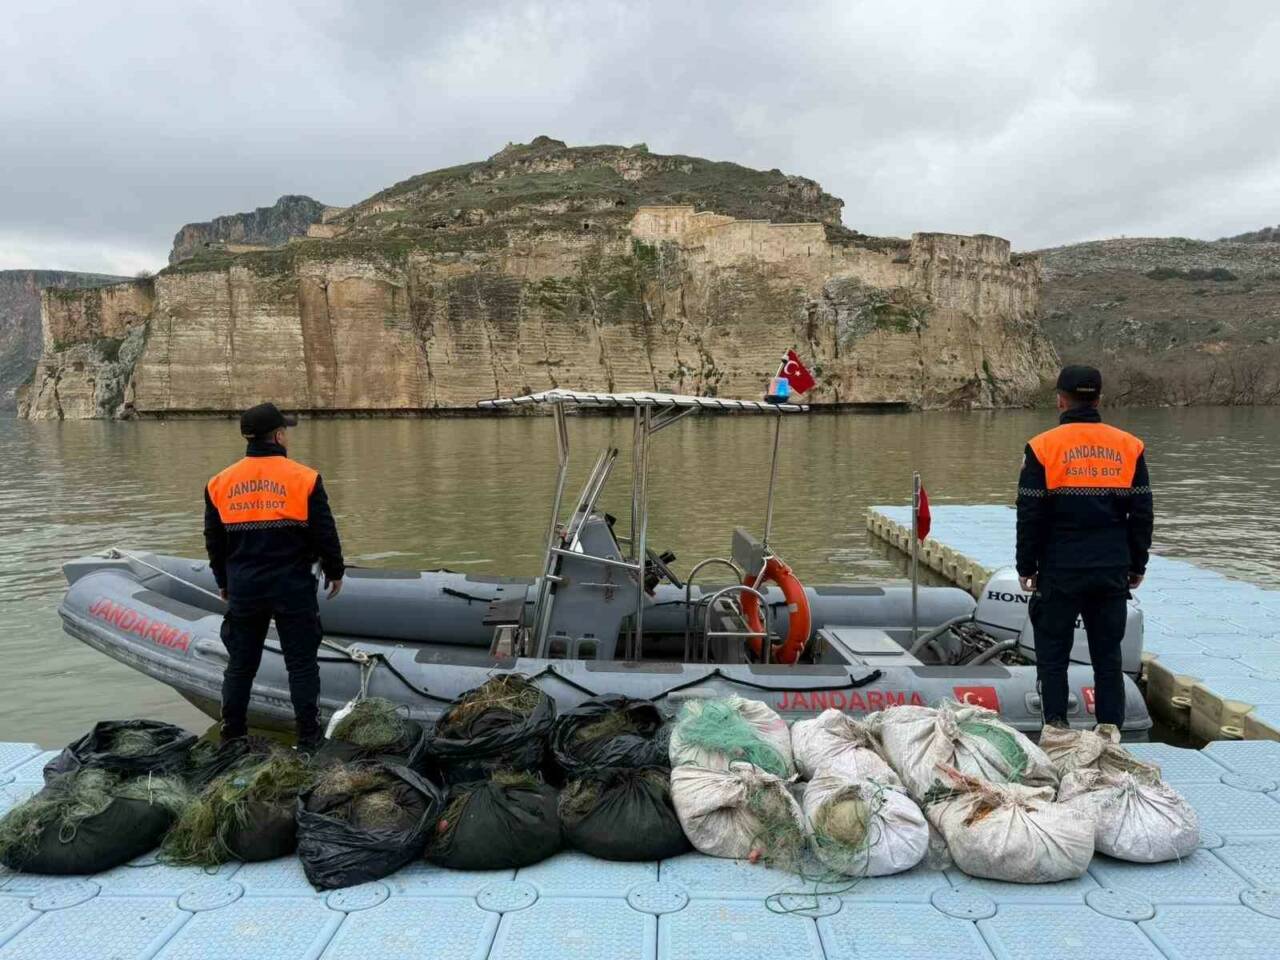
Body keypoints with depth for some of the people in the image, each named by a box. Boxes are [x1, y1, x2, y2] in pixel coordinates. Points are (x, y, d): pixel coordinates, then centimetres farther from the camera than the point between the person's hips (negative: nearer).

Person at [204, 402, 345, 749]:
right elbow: (324, 533, -6)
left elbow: (214, 541, 11)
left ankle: (232, 733, 25)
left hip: (243, 588, 4)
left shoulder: (220, 483, 3)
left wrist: (224, 581, 25)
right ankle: (308, 736, 9)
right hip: (292, 587, -3)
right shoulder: (303, 479, -10)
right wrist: (335, 571, 9)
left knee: (241, 662, 16)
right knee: (301, 662, 6)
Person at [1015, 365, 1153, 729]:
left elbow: (1029, 517, -6)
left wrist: (1027, 568, 3)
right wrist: (1137, 565, 16)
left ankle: (1056, 728, 9)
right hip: (1113, 572, 3)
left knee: (1053, 655, 7)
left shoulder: (1043, 447, -7)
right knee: (1108, 655, 11)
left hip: (1060, 572, -3)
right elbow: (1142, 515, 6)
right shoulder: (1129, 447, 3)